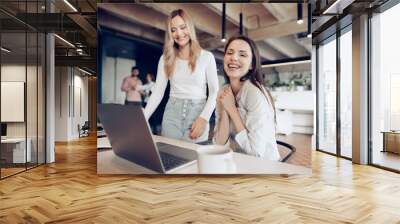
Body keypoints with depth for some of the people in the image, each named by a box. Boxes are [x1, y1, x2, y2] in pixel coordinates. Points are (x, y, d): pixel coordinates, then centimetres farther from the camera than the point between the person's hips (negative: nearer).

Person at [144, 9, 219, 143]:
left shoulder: (206, 57, 1)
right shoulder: (166, 58, 9)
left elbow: (214, 92, -1)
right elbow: (158, 92, 5)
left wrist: (204, 118, -17)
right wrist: (142, 118, -8)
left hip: (197, 113, -2)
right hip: (172, 113, 2)